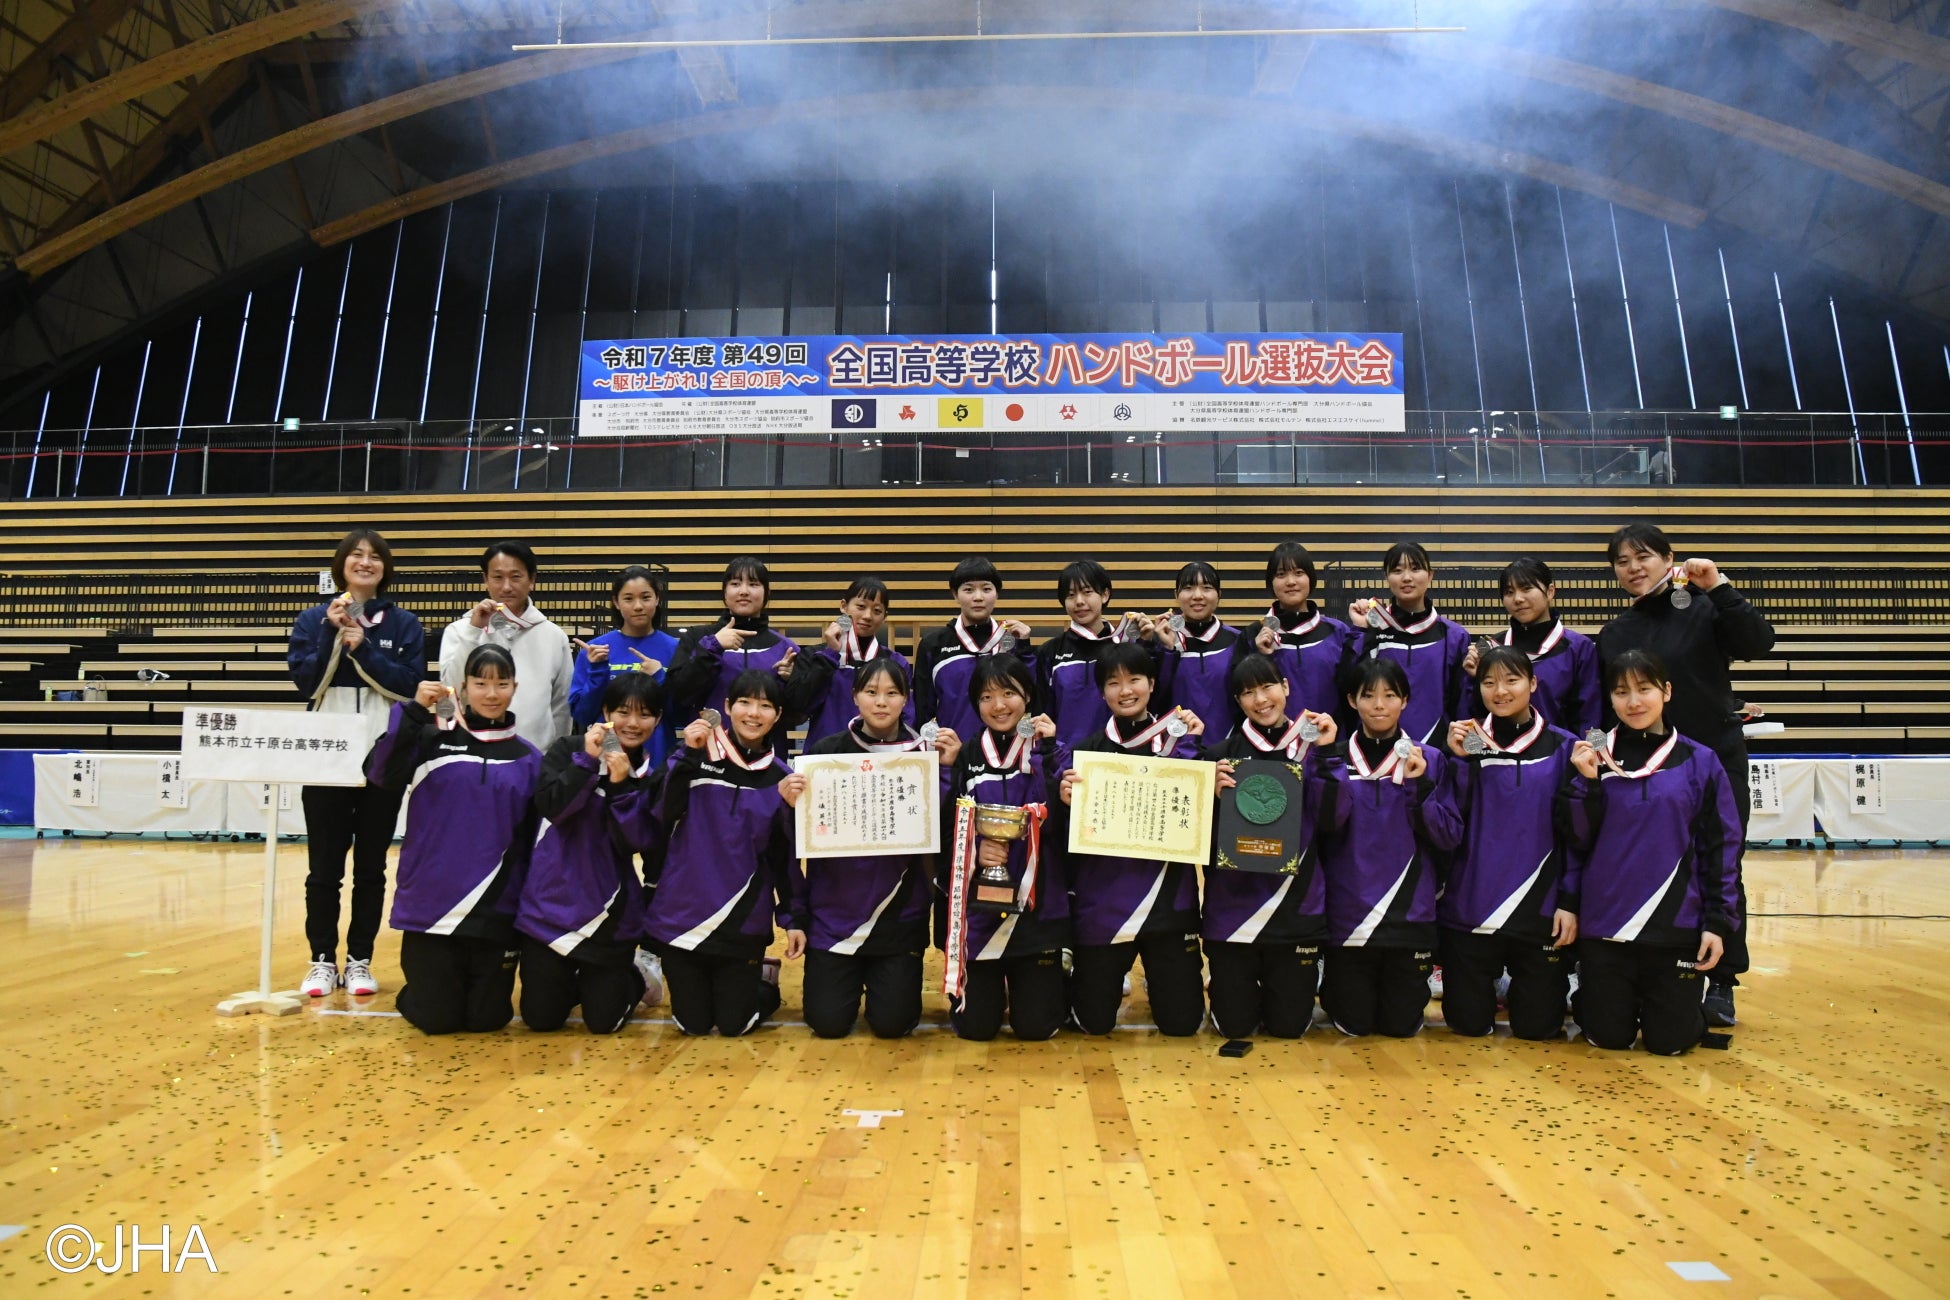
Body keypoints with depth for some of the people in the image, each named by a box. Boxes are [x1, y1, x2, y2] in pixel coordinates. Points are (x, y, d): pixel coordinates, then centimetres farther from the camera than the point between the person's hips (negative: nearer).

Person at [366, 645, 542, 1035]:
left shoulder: (527, 758, 5)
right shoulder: (432, 740, 1)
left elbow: (531, 840, 6)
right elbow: (380, 772, -16)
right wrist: (414, 710, -24)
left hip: (496, 911, 1)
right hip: (430, 905, -1)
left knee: (488, 1019, 4)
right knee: (437, 1019, 2)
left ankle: (481, 989, 36)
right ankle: (420, 983, 34)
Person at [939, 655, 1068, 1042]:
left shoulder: (1049, 751, 2)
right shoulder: (967, 756, 5)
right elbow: (947, 830, 2)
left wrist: (1046, 752, -19)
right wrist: (975, 849, -17)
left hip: (1036, 904, -1)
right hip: (976, 904, 1)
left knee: (1036, 1025, -2)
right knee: (974, 1025, -1)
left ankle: (1055, 980, 31)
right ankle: (986, 985, 33)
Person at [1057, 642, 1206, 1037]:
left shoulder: (1179, 742, 1)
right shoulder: (1085, 751, 1)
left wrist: (1189, 746, -16)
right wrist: (1066, 801, -23)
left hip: (1167, 900, 0)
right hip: (1100, 903, 0)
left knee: (1182, 1022, 5)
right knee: (1095, 1023, 8)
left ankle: (1156, 974, 36)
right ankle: (1099, 975, 40)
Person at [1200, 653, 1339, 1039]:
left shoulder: (1313, 749, 2)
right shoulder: (1222, 755, 1)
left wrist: (1326, 754, -16)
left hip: (1297, 908, 0)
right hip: (1232, 906, 0)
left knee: (1290, 1025, 5)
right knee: (1235, 1025, 2)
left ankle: (1283, 987, 37)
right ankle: (1224, 987, 35)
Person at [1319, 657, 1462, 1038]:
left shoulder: (1428, 760, 2)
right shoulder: (1336, 759, 0)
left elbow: (1449, 838, -5)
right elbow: (1325, 826, -15)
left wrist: (1420, 785, -17)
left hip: (1409, 914, 1)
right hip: (1349, 913, 0)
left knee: (1402, 1025, 7)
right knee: (1353, 1025, 4)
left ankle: (1408, 989, 39)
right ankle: (1336, 989, 36)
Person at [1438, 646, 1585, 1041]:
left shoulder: (1562, 747, 1)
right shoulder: (1468, 742, 3)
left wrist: (1571, 903, -4)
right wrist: (1458, 760, -16)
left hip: (1540, 911, -1)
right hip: (1469, 910, 1)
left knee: (1538, 1027, 3)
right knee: (1468, 1024, 5)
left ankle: (1518, 985, 34)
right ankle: (1495, 982, 36)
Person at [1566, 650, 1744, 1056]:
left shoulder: (1700, 762, 0)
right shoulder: (1596, 758, 1)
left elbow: (1722, 847, 1)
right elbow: (1578, 839, -3)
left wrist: (1719, 922, -3)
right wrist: (1587, 783, -16)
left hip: (1676, 927, 0)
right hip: (1604, 925, 1)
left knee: (1668, 1041, 5)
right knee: (1609, 1038, 5)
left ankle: (1686, 1002, 36)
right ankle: (1597, 998, 37)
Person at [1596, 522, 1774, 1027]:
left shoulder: (1704, 610, -3)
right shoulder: (1613, 635, 7)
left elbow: (1758, 643, -20)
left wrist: (1718, 587, -25)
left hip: (1716, 762, -3)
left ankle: (1721, 985, 16)